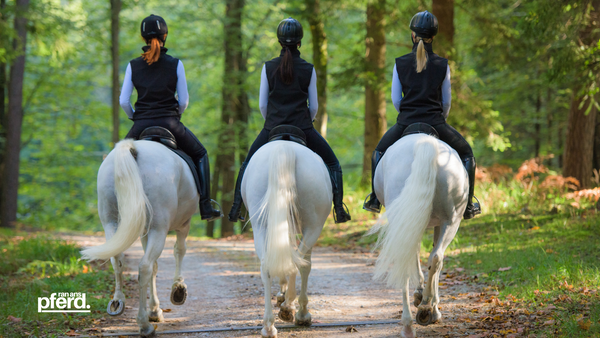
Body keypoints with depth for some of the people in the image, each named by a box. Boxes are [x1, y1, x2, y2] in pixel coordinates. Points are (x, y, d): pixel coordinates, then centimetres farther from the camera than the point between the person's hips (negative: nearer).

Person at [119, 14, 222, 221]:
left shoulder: (133, 66, 2)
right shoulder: (175, 65, -1)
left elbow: (123, 101, 1)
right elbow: (183, 101, 0)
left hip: (141, 125, 1)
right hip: (170, 123, -1)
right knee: (200, 155, 21)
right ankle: (205, 208, 11)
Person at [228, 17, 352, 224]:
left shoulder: (268, 67, -1)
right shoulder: (308, 70, -3)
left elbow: (262, 104, 3)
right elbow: (314, 106, 3)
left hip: (272, 128, 1)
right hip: (303, 128, -1)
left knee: (247, 165, 20)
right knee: (333, 164, 14)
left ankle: (235, 211, 14)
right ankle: (339, 211, 5)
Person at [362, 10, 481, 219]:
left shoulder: (400, 64, 0)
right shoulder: (442, 65, -1)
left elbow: (395, 100, 4)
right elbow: (447, 101, 5)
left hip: (405, 123, 1)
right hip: (435, 122, -1)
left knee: (379, 152, 28)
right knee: (466, 153, 19)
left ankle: (374, 200, 24)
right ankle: (467, 205, 12)